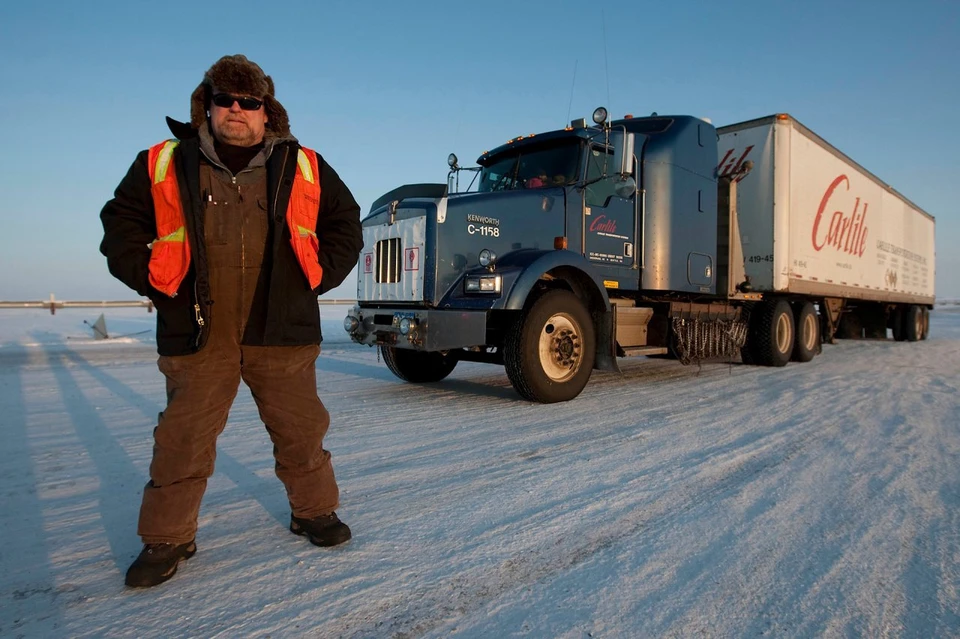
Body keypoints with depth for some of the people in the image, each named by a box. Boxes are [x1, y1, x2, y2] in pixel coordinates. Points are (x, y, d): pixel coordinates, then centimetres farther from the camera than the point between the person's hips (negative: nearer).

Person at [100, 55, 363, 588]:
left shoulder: (303, 167, 7)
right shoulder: (165, 165, 6)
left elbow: (345, 220, 15)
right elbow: (121, 223, 13)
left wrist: (321, 275, 5)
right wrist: (152, 279, 2)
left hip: (281, 330, 1)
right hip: (197, 333, 0)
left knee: (301, 429, 10)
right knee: (183, 440, 7)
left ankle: (314, 510, 31)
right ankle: (167, 539, 25)